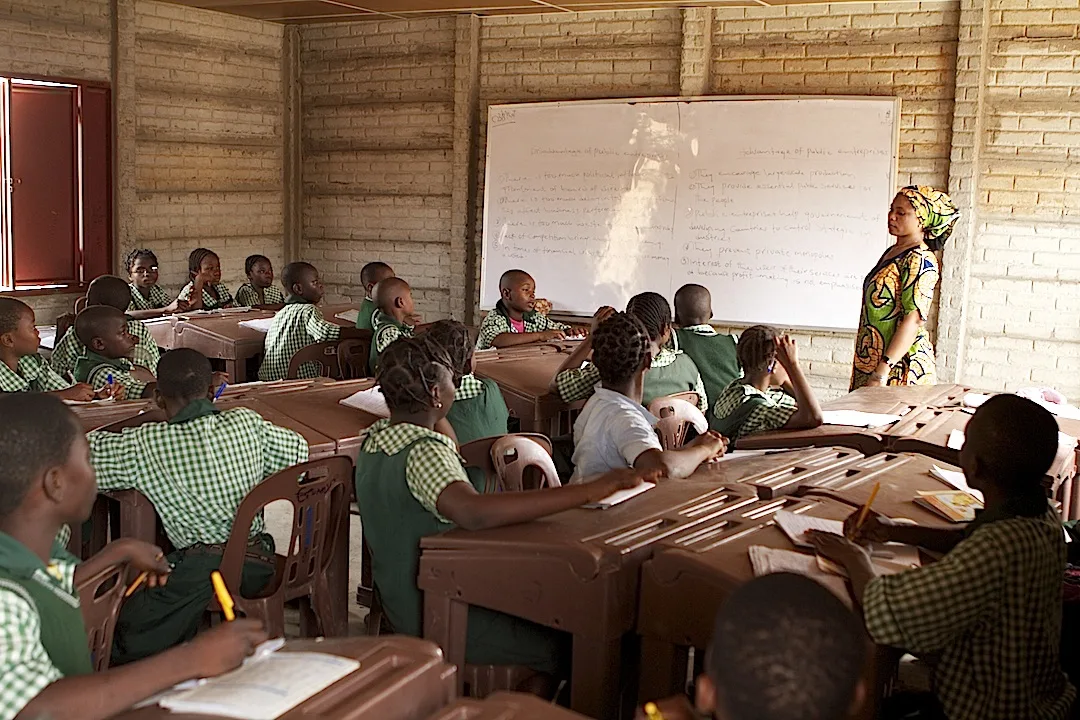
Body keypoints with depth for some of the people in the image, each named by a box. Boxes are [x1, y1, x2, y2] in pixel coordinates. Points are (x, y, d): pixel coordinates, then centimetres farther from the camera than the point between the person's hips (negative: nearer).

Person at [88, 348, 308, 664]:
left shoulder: (144, 445, -5)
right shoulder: (247, 423, 3)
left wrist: (143, 420, 21)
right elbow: (300, 451, 17)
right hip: (260, 566, 5)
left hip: (200, 569, -5)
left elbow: (87, 452, 9)